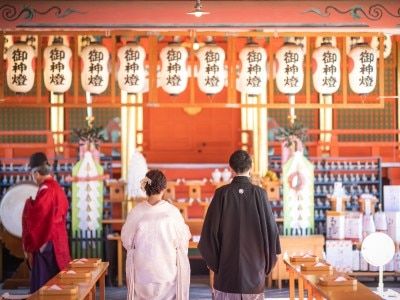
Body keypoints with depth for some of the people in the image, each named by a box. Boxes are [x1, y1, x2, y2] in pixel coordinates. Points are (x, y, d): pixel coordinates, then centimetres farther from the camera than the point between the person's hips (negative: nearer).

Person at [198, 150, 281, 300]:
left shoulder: (222, 193, -7)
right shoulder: (259, 194, -6)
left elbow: (210, 230, -5)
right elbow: (271, 229, -3)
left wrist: (213, 262, 8)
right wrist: (267, 265, 10)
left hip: (226, 268, 0)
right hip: (254, 267, 0)